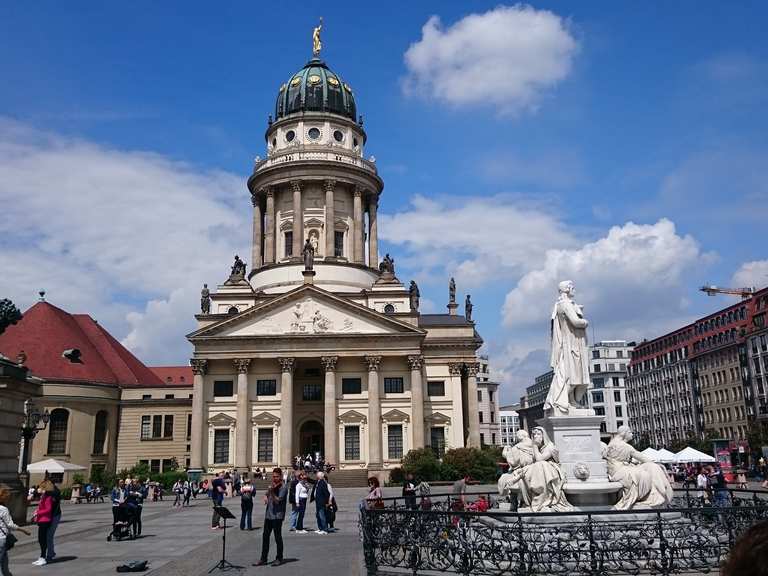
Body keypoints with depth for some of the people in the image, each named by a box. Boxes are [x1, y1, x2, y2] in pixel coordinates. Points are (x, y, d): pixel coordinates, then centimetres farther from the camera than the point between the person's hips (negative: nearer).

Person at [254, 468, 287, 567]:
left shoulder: (283, 487, -11)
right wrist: (265, 497, -4)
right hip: (268, 514, 7)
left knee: (277, 537, 1)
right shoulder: (272, 485, 11)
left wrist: (272, 491, -26)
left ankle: (279, 558, 13)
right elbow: (266, 494, 19)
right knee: (265, 536, 9)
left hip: (277, 515, -7)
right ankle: (263, 559, 16)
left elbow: (277, 500, -16)